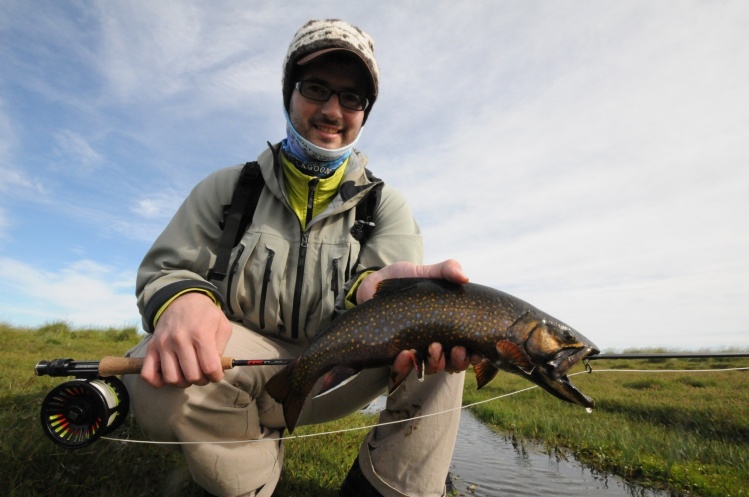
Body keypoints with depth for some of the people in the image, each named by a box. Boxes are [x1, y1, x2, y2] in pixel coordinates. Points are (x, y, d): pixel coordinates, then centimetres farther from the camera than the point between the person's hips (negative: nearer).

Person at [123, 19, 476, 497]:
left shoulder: (386, 205, 1)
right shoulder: (229, 187, 2)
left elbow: (396, 279, -15)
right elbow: (162, 269, -1)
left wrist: (376, 286, -42)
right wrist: (181, 299, -28)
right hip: (242, 365, 1)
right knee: (157, 372, -31)